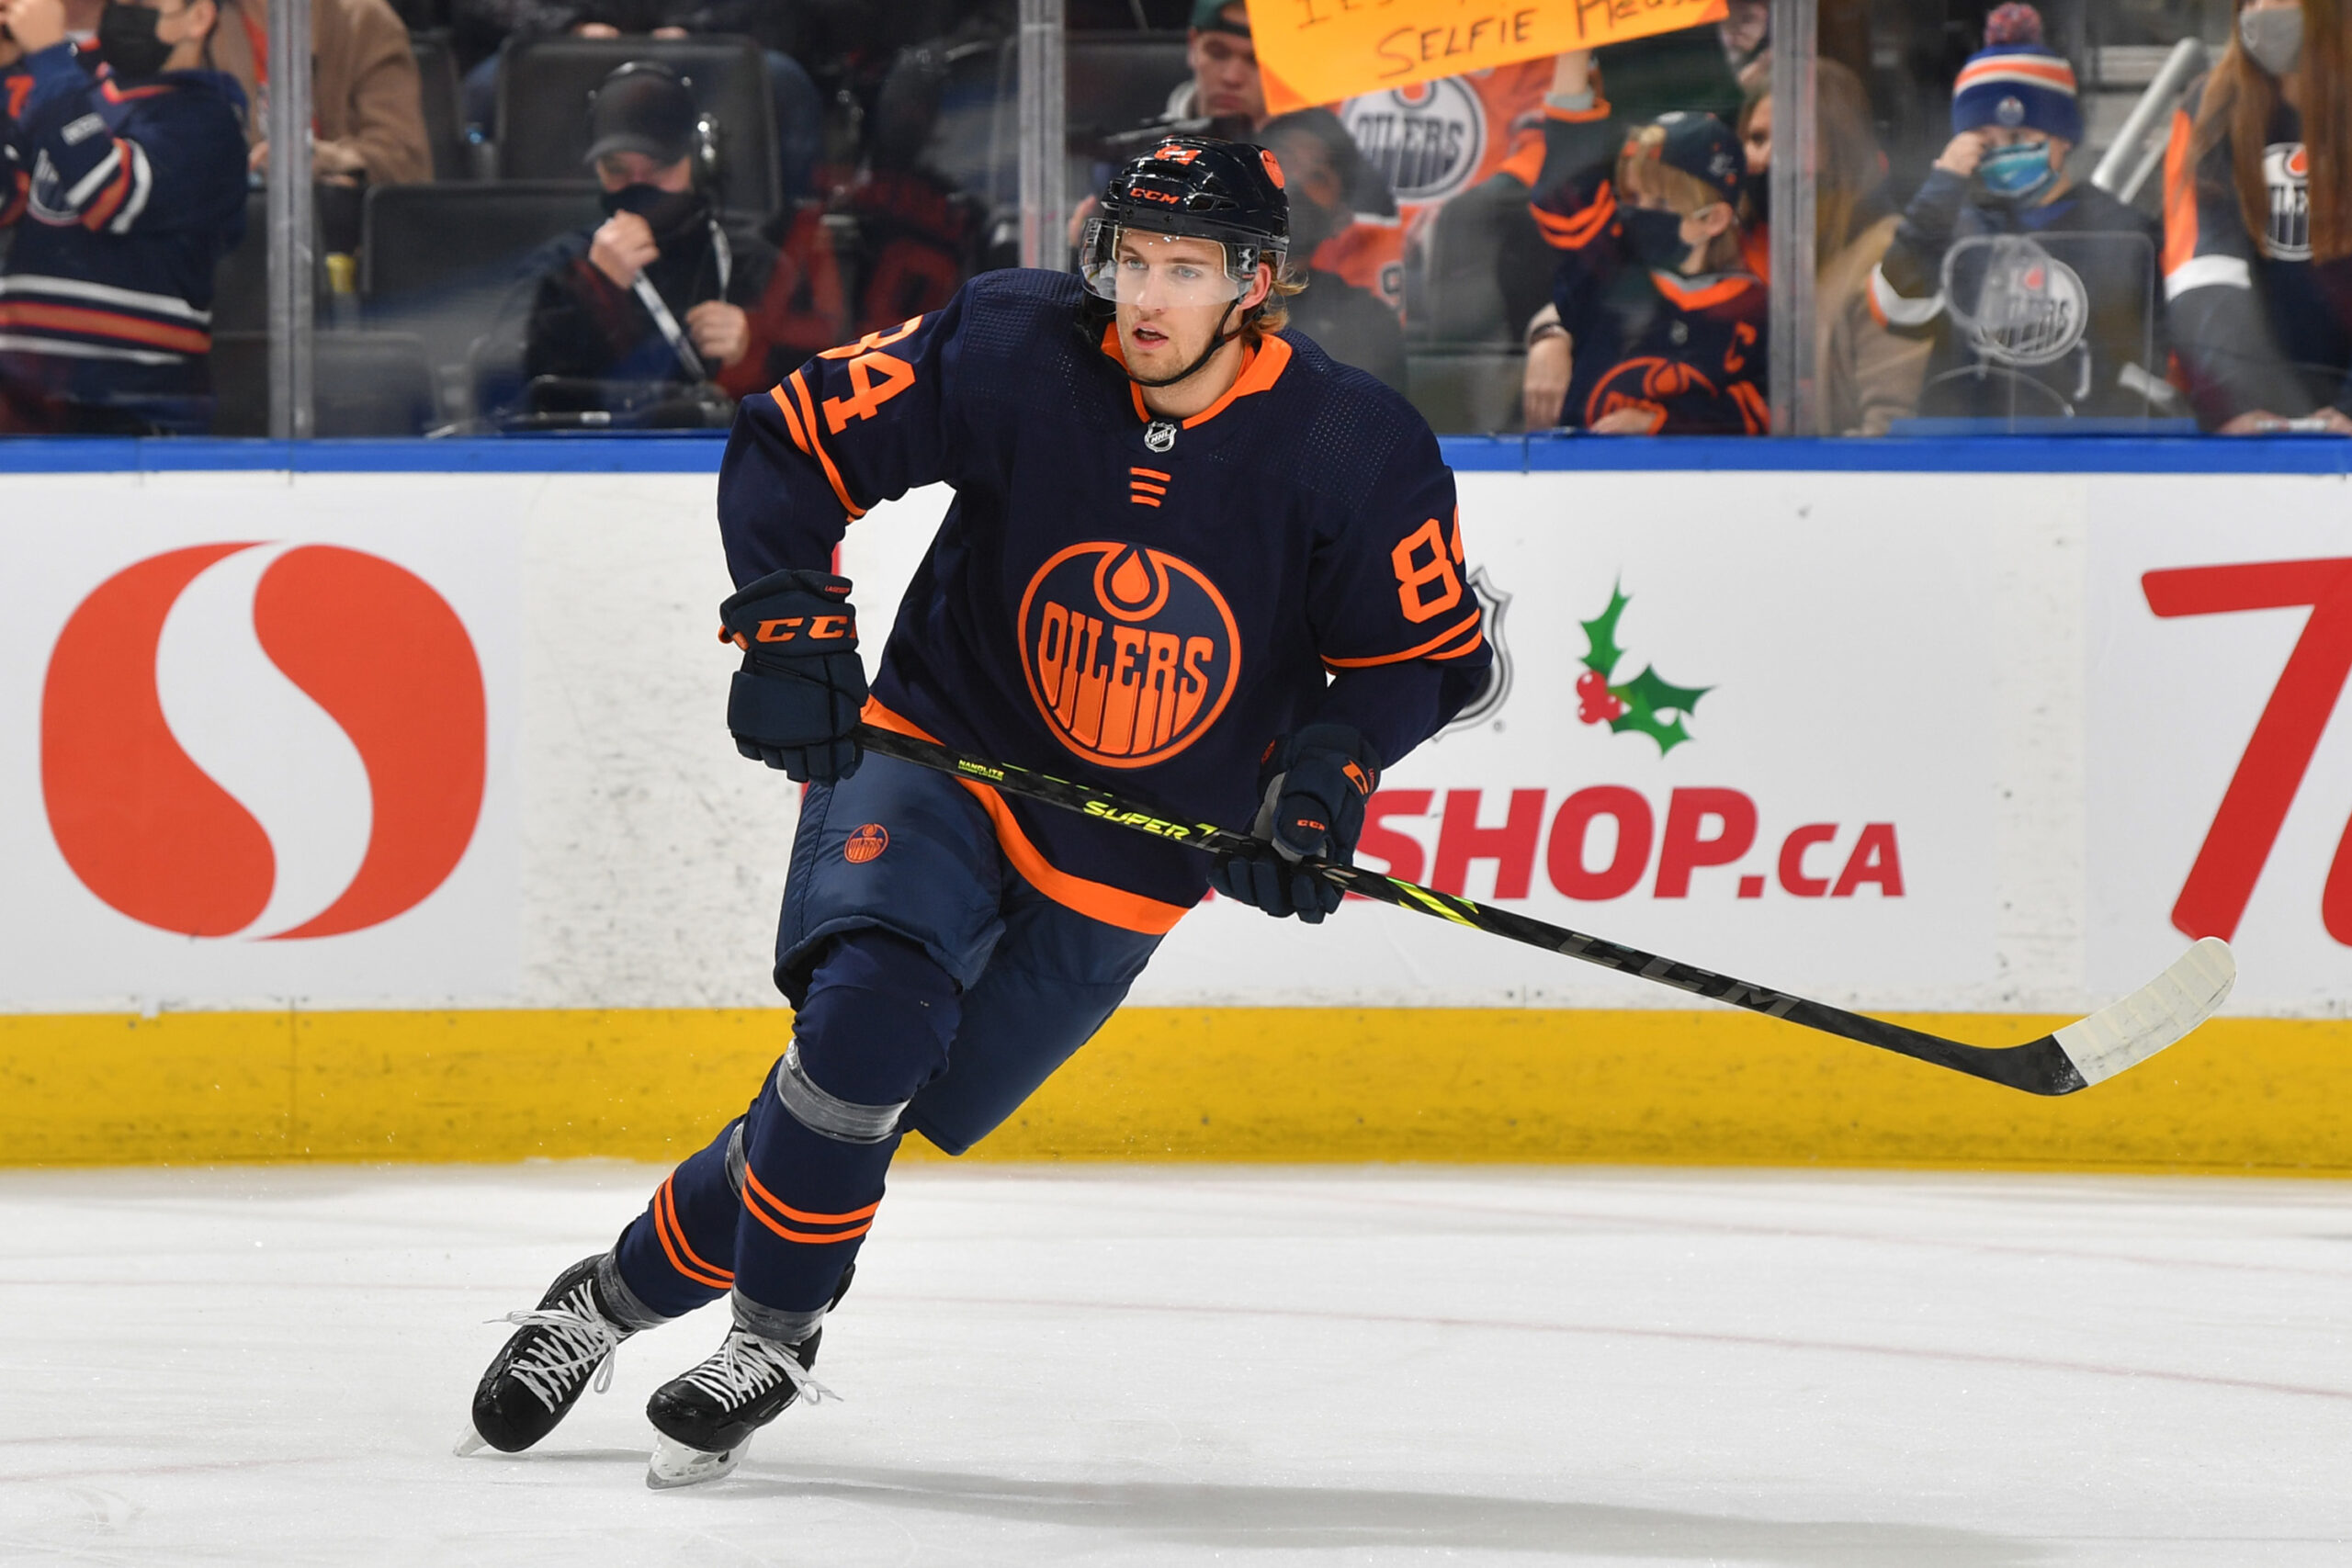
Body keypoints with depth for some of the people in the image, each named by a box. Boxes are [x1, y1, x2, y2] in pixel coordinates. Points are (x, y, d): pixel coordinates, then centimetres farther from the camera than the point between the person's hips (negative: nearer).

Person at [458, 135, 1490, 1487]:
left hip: (1120, 867, 1)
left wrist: (1328, 768, -18)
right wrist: (790, 625, -18)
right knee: (868, 1012, -27)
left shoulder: (1356, 448, -14)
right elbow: (793, 440, -5)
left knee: (873, 1115, -5)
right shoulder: (1013, 352, -14)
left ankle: (636, 1284, 16)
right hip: (937, 756, -1)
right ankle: (776, 1331, -8)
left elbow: (1425, 645, -2)